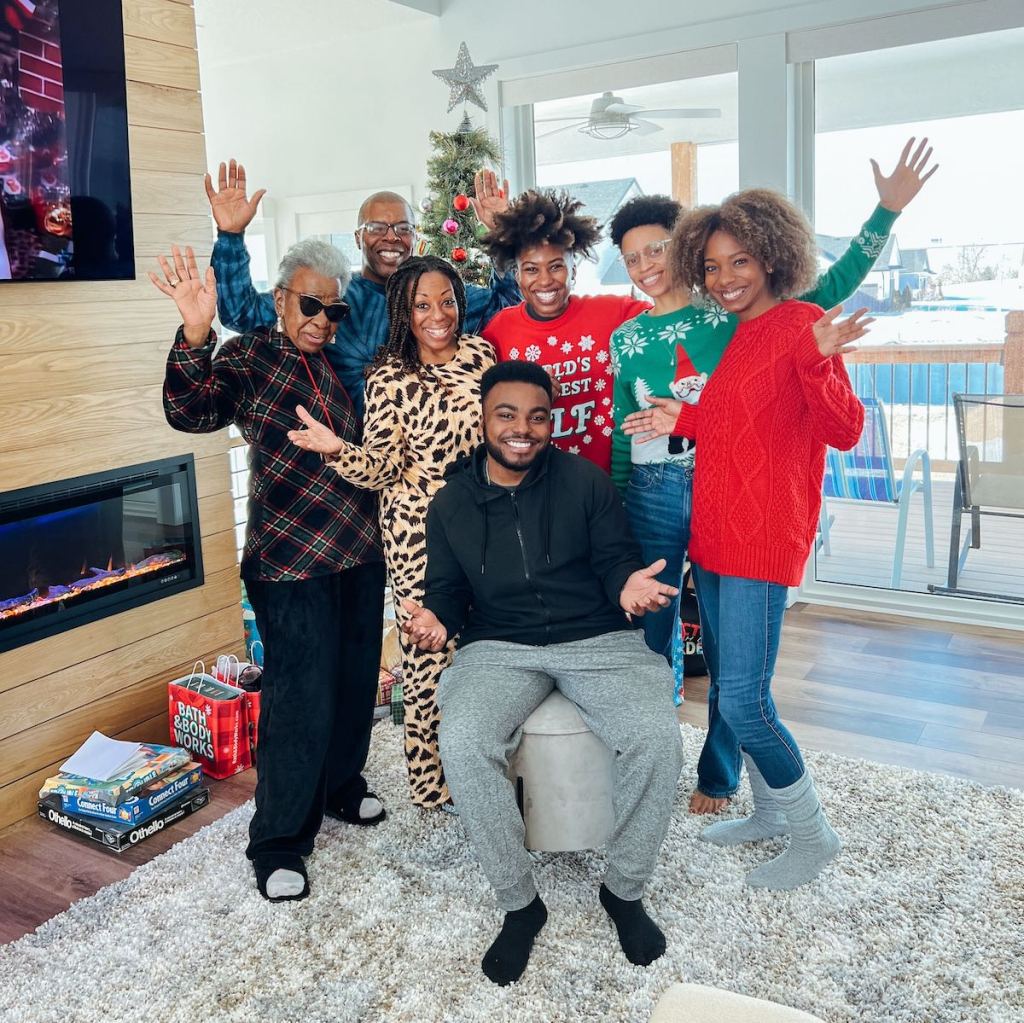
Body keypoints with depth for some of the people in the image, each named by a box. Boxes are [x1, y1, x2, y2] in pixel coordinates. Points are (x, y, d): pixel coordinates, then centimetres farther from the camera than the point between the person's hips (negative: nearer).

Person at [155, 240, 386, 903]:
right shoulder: (250, 357, -6)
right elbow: (193, 411, -22)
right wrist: (195, 333, -37)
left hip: (361, 554, 6)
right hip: (291, 563, -6)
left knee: (357, 681, 18)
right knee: (302, 701, -3)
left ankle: (342, 784, 42)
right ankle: (279, 843, 15)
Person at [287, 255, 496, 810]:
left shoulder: (480, 353, 2)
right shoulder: (389, 378, -12)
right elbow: (382, 468, -13)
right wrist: (338, 450, -31)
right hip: (420, 532, -5)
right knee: (428, 651, 3)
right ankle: (430, 781, 24)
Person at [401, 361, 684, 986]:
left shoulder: (587, 481, 2)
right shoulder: (451, 503, 8)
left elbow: (615, 558, 1)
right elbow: (448, 588, 11)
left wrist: (628, 585, -24)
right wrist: (436, 618, -13)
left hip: (599, 640, -1)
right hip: (499, 649, 1)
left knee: (658, 739, -28)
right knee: (462, 744, -30)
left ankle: (625, 891, 1)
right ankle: (519, 902, -7)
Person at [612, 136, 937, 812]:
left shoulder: (732, 310, 1)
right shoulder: (626, 338, 7)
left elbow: (828, 288, -1)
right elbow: (622, 433, 12)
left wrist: (887, 211, -7)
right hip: (653, 496, 2)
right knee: (648, 634, 8)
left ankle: (718, 778, 26)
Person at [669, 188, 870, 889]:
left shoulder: (802, 325, -9)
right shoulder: (728, 334, 14)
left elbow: (845, 432, -16)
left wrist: (817, 362, -32)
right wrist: (677, 418, 6)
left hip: (764, 537, -8)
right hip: (713, 531, 8)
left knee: (743, 699, -9)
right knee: (727, 685, 15)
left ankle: (814, 836, 13)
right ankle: (770, 812, 34)